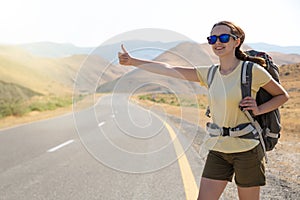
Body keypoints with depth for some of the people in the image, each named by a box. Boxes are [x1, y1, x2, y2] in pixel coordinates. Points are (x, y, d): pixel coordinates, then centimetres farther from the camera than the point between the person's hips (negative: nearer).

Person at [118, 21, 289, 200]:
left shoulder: (252, 70, -8)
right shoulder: (209, 74, 5)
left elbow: (283, 95, 3)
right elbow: (169, 70, 3)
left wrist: (259, 110, -13)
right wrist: (133, 61, 1)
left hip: (246, 149, -4)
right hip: (217, 150, 4)